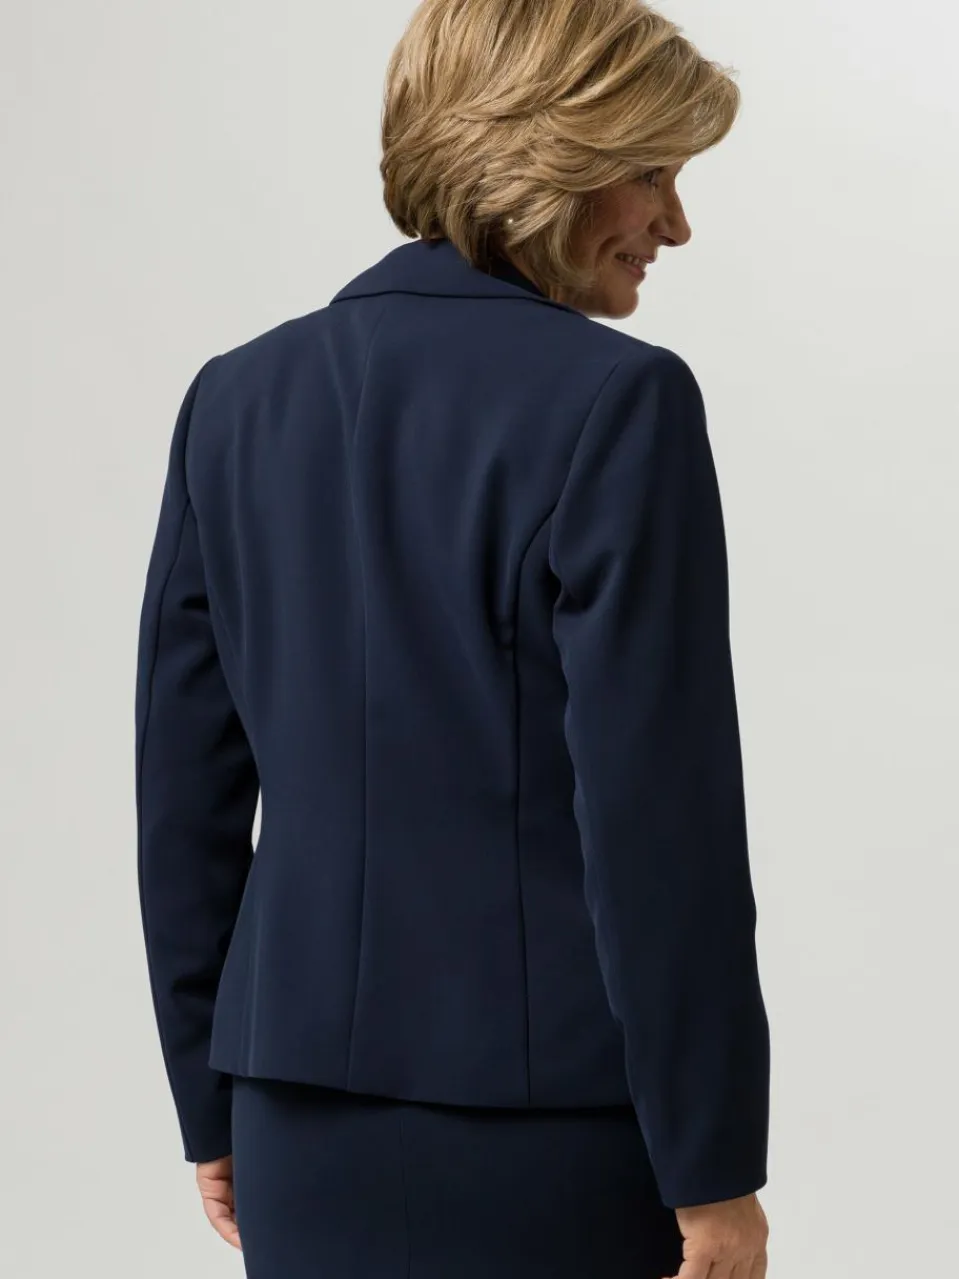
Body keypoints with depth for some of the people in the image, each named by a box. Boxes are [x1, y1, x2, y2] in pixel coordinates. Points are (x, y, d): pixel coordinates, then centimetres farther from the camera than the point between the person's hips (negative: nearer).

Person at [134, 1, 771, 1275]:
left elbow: (185, 796, 7)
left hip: (311, 1131, 6)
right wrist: (712, 1170, -9)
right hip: (555, 1138, -5)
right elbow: (658, 805, -16)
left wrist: (214, 1105, 15)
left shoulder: (240, 399, 5)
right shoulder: (619, 401, -13)